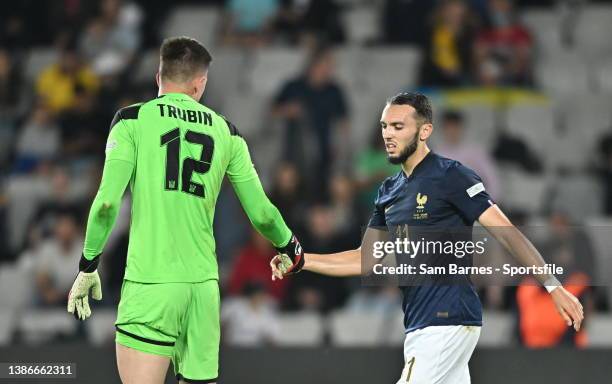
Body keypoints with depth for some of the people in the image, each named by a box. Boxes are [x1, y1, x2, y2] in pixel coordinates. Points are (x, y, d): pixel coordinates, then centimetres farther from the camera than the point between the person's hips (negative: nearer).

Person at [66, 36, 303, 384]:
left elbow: (107, 202, -9)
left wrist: (88, 266, 2)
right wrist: (290, 247, 32)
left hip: (150, 283, -4)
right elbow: (261, 213, 12)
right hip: (205, 285, 4)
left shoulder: (133, 119, 1)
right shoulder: (225, 130, 11)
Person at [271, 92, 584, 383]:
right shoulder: (389, 192, 16)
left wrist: (553, 286, -19)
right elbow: (367, 260, 18)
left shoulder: (450, 176, -8)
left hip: (447, 322, -8)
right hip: (420, 326, 8)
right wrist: (301, 262, 7)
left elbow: (507, 233, -13)